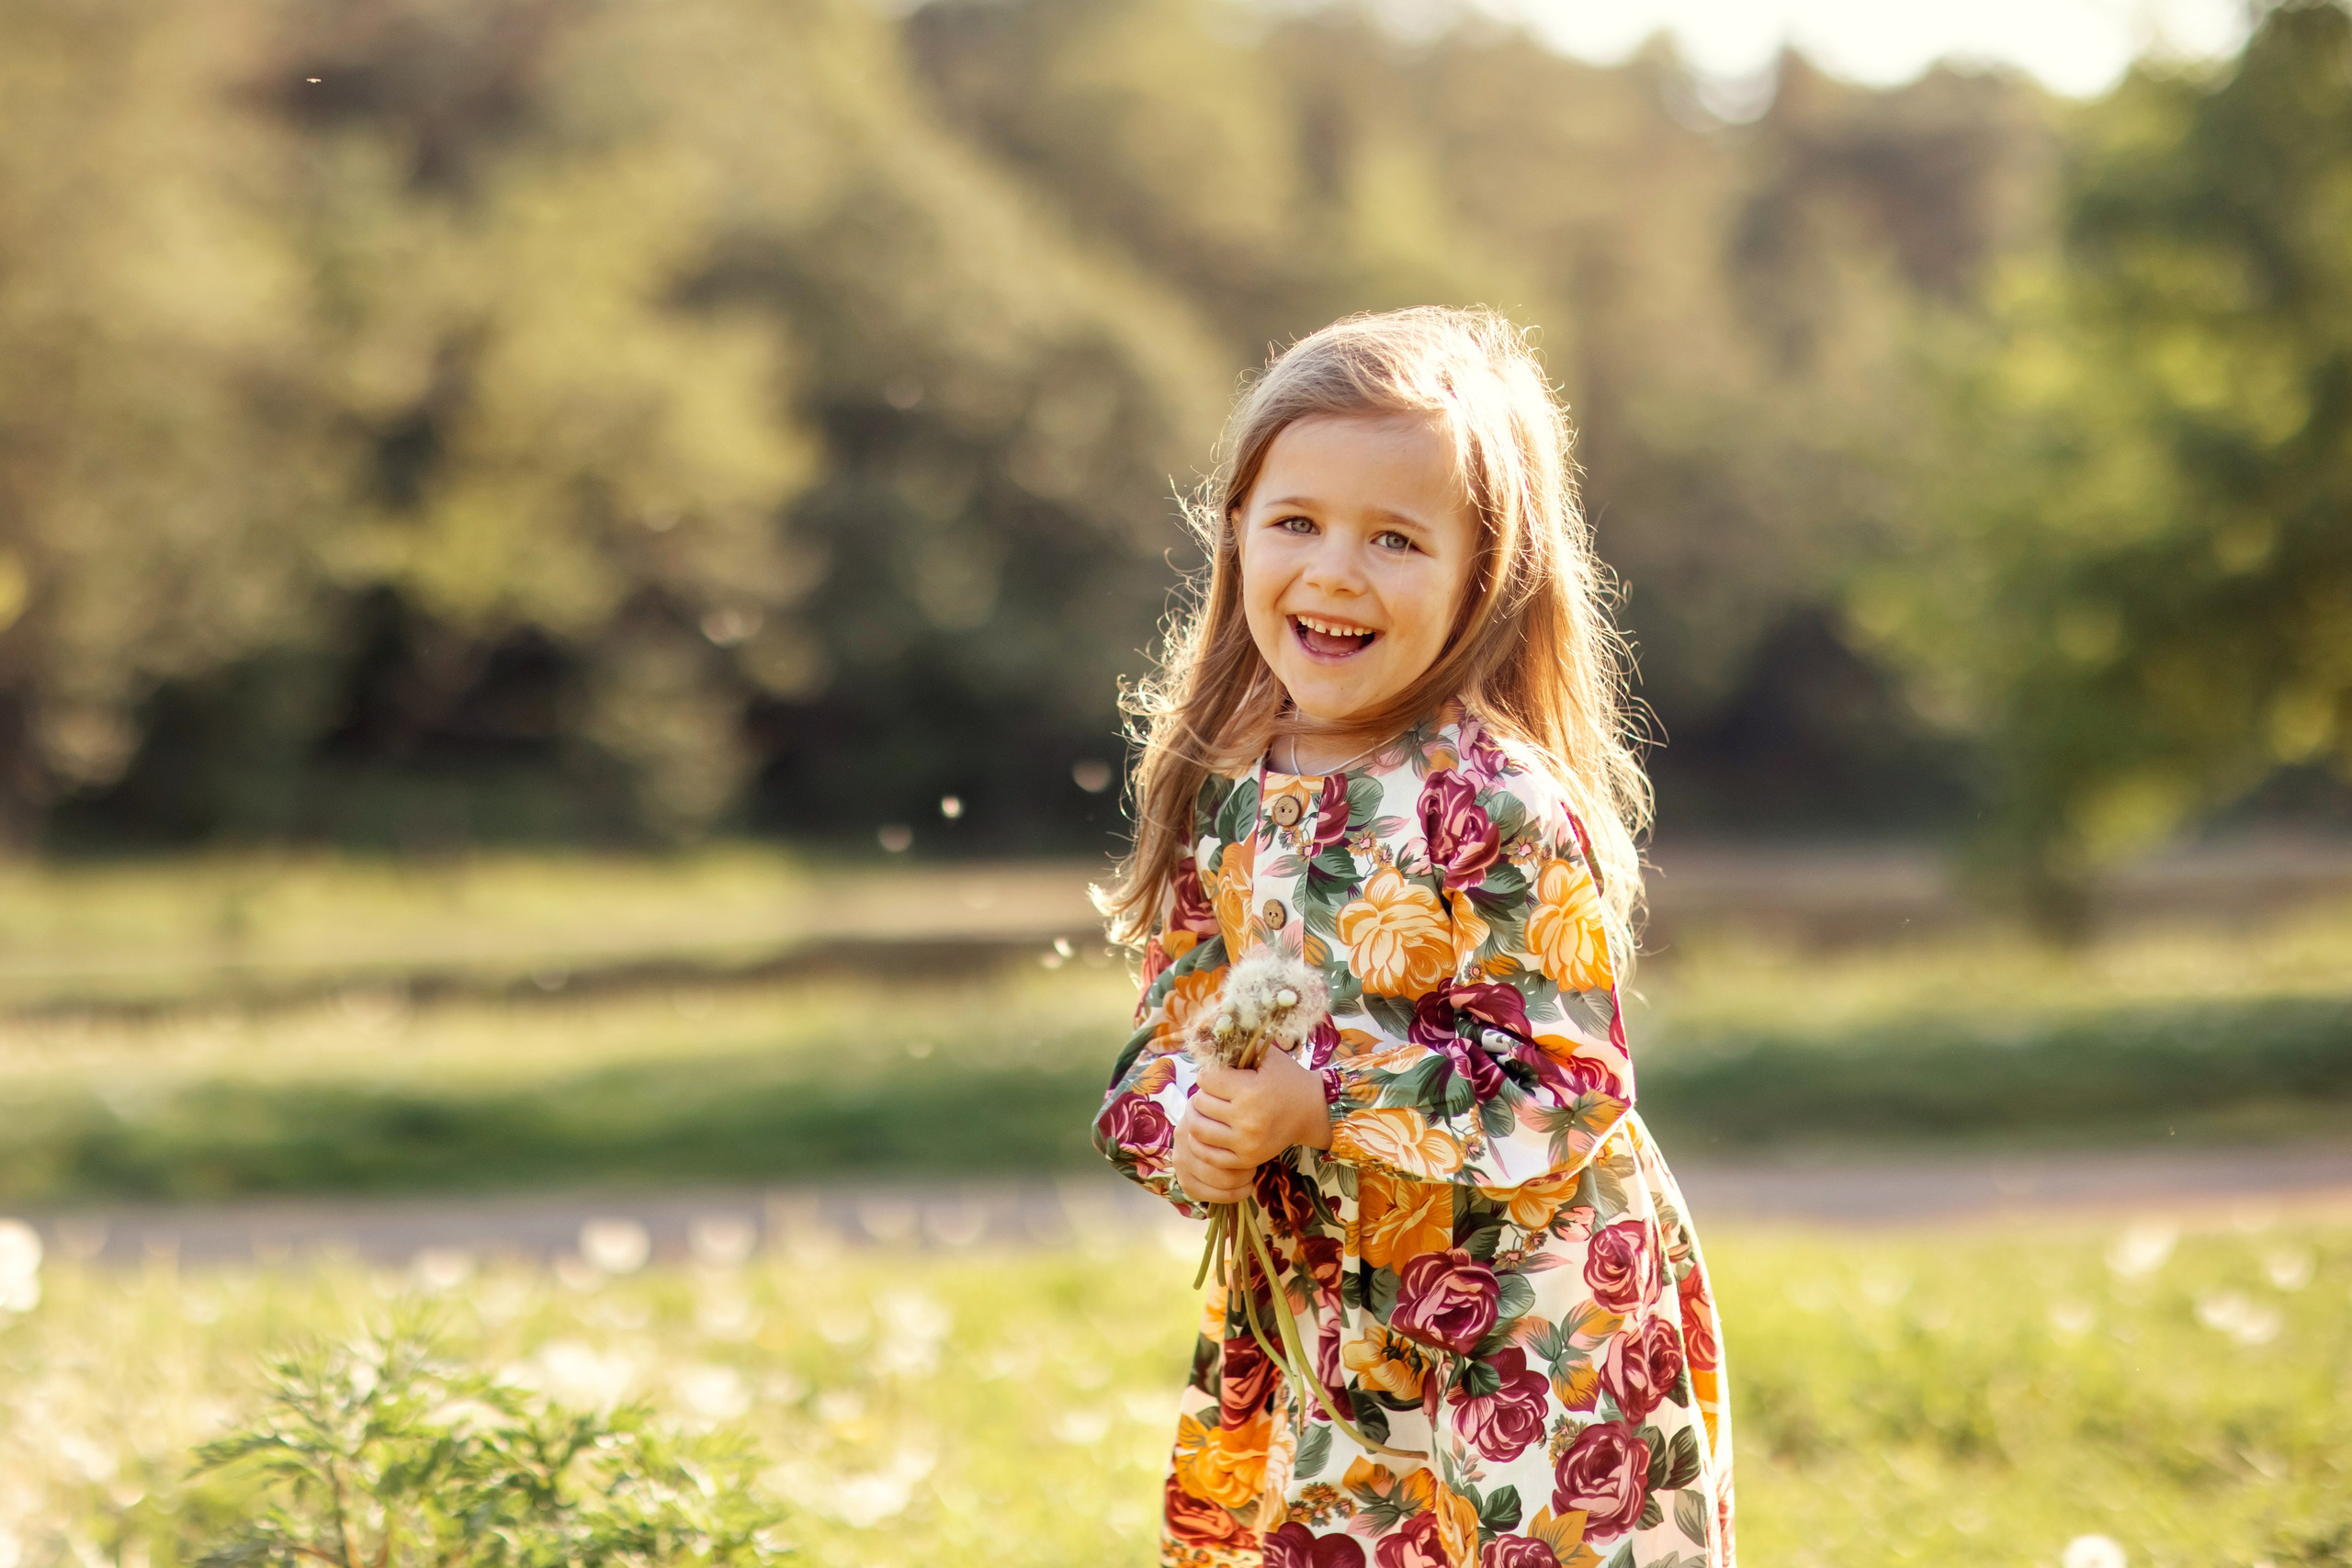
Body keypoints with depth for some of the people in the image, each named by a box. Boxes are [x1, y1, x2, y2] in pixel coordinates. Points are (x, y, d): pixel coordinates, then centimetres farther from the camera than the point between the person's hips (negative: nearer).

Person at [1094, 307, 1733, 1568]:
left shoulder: (1496, 806, -17)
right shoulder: (1219, 799, 2)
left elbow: (1564, 1085, -19)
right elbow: (1164, 1044, 9)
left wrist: (1319, 1105, -25)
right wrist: (1188, 1134, -13)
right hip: (1321, 1330, 5)